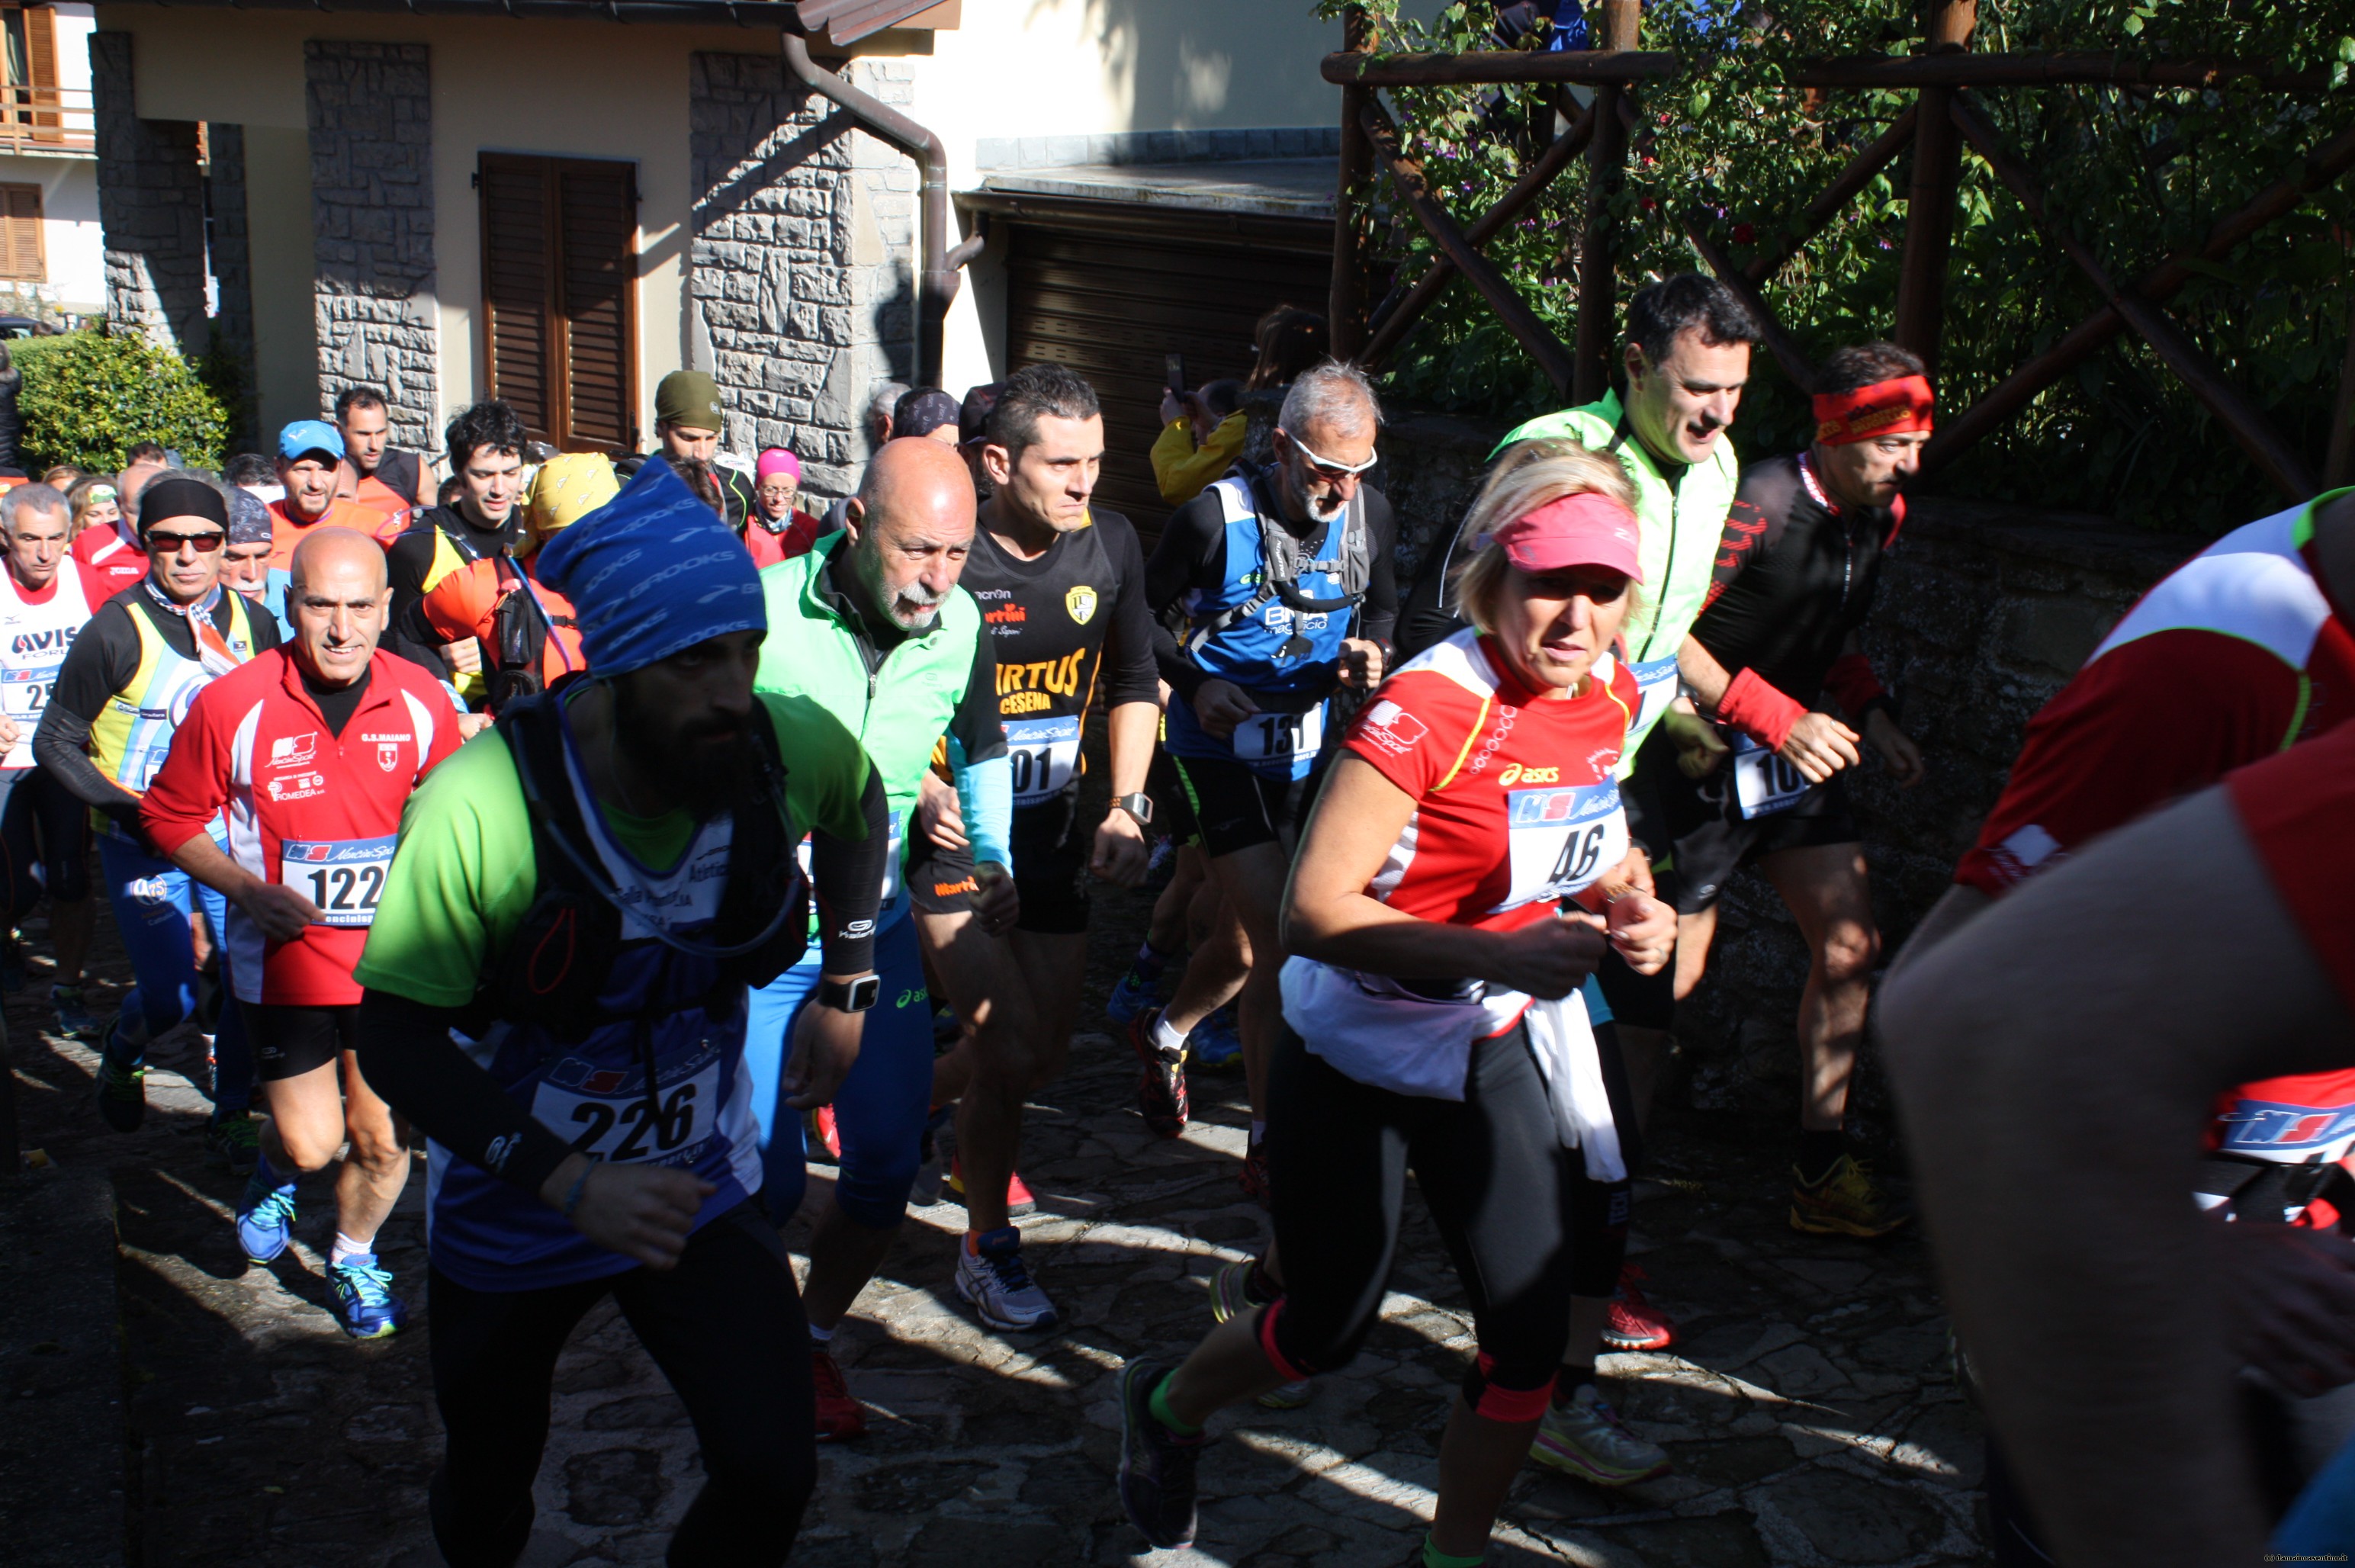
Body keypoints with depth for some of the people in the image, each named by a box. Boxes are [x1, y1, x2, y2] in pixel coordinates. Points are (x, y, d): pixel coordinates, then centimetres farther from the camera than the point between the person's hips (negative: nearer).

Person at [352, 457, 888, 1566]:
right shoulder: (483, 803, -30)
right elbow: (395, 1043, -24)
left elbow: (858, 805, 8)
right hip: (510, 1214, -1)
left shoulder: (790, 748, -18)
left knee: (771, 1477, -11)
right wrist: (568, 1181, -34)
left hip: (702, 1187, 2)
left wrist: (848, 985, 8)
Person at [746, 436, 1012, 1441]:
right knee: (763, 1178, 0)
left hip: (880, 933, 4)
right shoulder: (760, 614, -21)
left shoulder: (960, 626, -6)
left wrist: (993, 858, 4)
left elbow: (983, 747, 15)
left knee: (887, 1167, 7)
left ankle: (811, 1341, 32)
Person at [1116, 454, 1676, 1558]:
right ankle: (1167, 1406, 43)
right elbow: (1313, 910, -29)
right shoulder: (1430, 705, -26)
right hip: (1353, 1052, -5)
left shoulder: (1608, 696, -4)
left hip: (1487, 1049, 6)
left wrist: (1628, 907, -7)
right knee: (1330, 1329, 10)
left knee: (1530, 1333, 1)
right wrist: (1501, 954, -38)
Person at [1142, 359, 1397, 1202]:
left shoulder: (1370, 514, -4)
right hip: (1223, 749, -5)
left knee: (1258, 936, 15)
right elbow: (1139, 613, -4)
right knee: (1280, 945, -13)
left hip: (1305, 747, 6)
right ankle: (1272, 1149, 0)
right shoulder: (1216, 517, -17)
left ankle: (1165, 1034, 44)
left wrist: (1369, 650, -8)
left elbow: (1382, 605, 14)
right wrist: (1193, 682, -16)